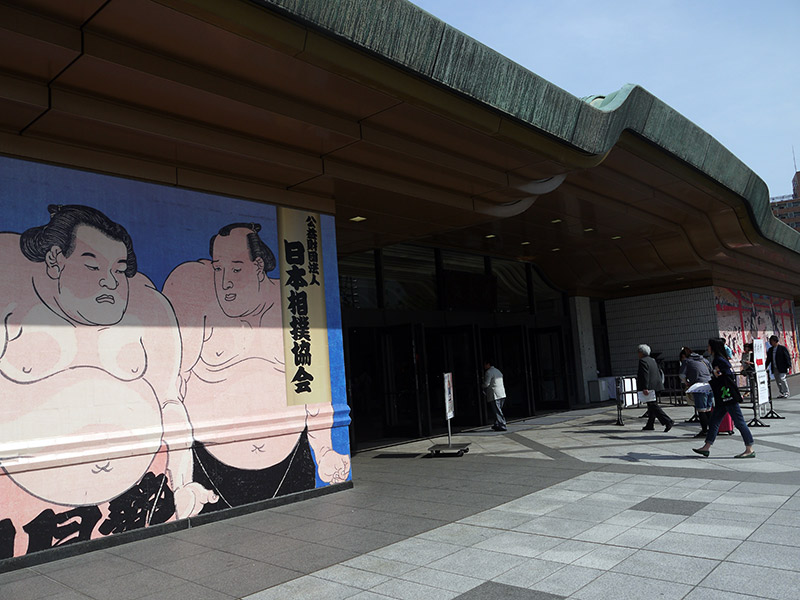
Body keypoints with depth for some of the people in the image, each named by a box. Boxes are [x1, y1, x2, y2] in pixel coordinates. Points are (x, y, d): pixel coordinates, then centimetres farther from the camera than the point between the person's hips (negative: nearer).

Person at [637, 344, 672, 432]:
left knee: (653, 406, -9)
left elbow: (645, 375, -20)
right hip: (656, 386, 10)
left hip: (650, 387, -10)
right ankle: (650, 425, 20)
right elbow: (659, 372, 21)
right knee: (652, 406, 14)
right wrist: (659, 382, 25)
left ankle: (668, 422, -16)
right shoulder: (652, 360, 17)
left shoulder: (642, 361, -12)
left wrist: (645, 388, -22)